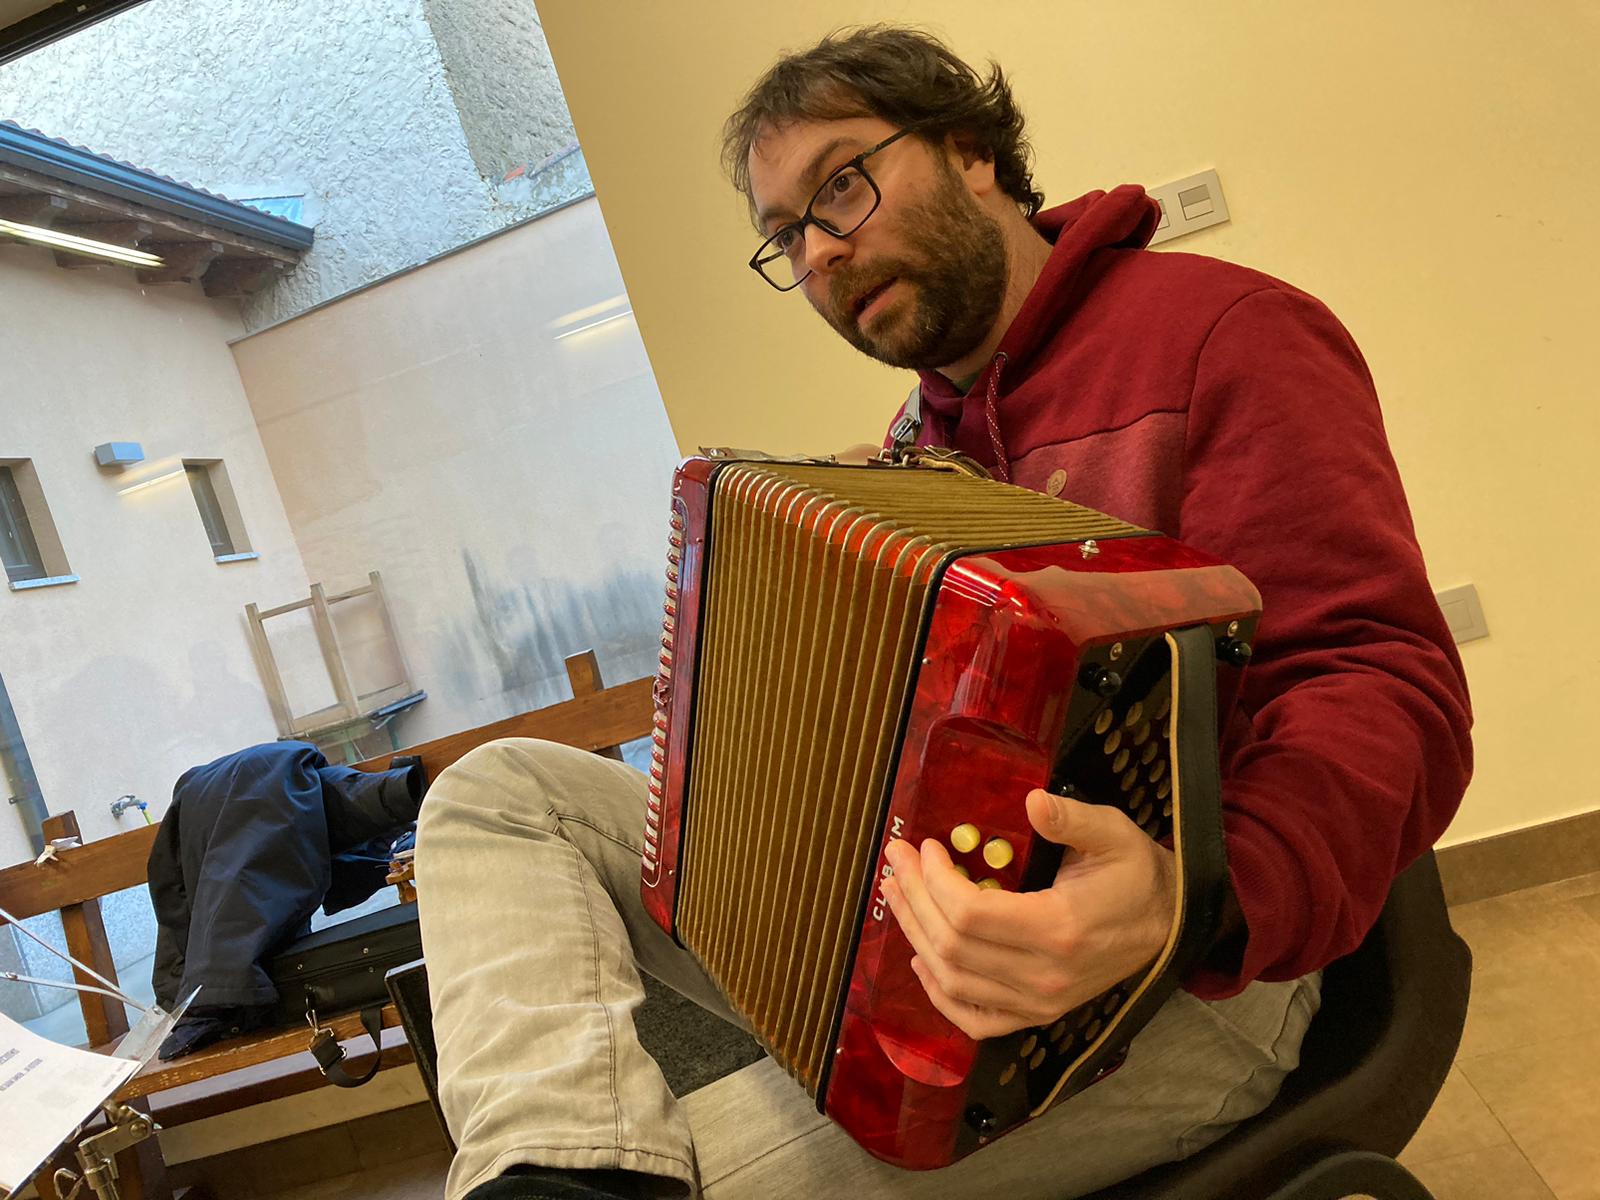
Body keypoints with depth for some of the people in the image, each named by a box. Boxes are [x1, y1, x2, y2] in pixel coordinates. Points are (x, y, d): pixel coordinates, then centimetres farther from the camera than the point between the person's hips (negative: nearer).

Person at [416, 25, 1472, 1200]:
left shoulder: (1217, 329, -6)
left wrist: (1194, 902, -35)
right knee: (497, 787, -2)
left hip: (1181, 981, -8)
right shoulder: (924, 435, 17)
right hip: (896, 918, 8)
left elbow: (1388, 686, -16)